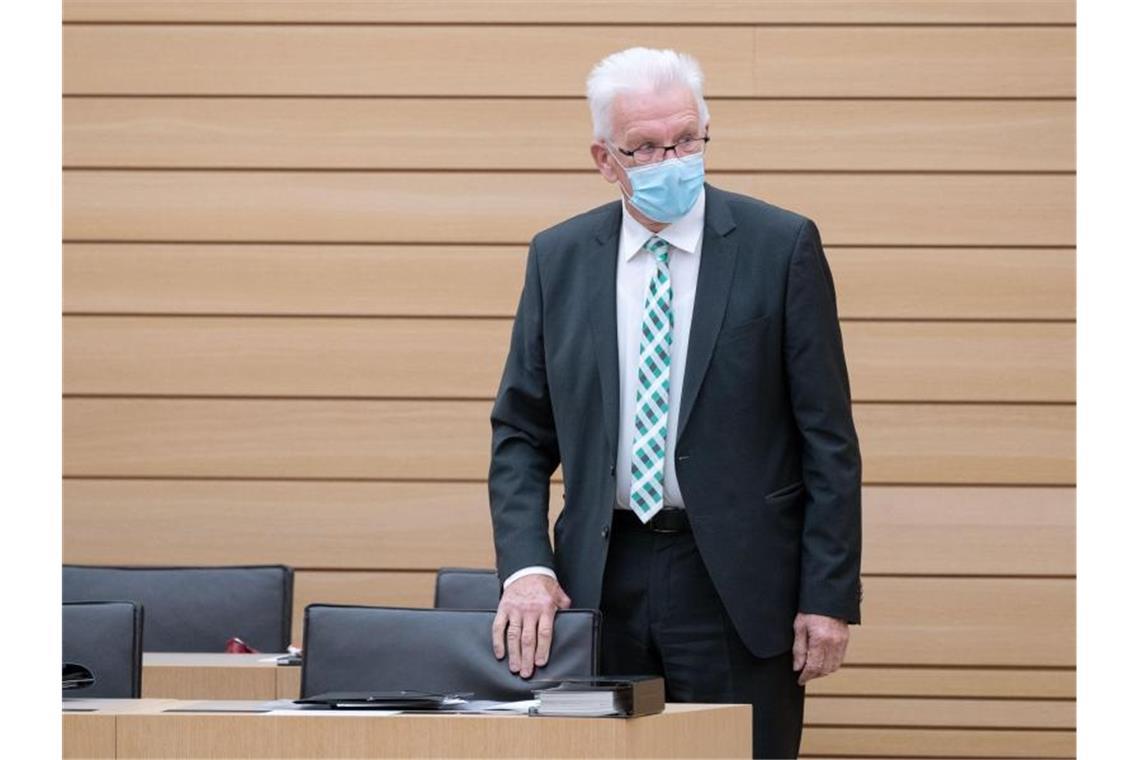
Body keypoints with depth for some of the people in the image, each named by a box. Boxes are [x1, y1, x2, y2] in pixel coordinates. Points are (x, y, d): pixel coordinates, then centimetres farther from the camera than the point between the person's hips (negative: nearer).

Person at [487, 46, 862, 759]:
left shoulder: (782, 245, -2)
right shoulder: (559, 258, 8)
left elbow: (828, 436, -2)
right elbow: (520, 433, 9)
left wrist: (829, 596, -8)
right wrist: (526, 567, -6)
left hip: (737, 585, -3)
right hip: (603, 583, 3)